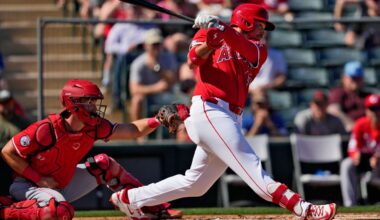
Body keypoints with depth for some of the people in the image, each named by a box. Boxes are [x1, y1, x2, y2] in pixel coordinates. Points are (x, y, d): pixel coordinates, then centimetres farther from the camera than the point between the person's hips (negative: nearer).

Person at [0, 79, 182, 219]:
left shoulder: (94, 127, -8)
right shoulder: (47, 129, -27)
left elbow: (132, 131, -4)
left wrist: (157, 120, -22)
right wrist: (39, 179, -24)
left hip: (63, 183, 8)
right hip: (28, 185, -8)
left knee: (103, 164, 6)